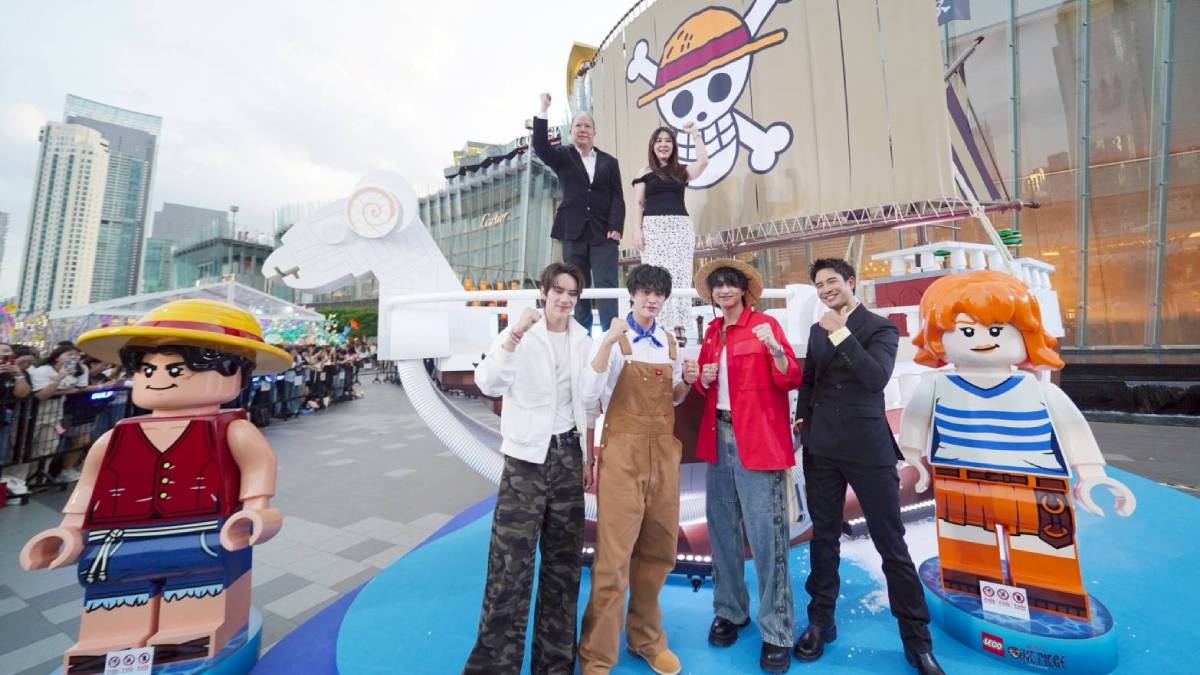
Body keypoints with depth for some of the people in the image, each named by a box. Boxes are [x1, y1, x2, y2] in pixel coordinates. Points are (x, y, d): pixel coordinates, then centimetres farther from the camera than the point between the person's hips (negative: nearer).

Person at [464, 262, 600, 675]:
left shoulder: (583, 341, 6)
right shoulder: (519, 335, -5)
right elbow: (488, 384, -22)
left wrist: (588, 457, 11)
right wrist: (516, 332, -30)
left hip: (568, 455, 4)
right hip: (526, 456, -3)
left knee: (563, 560, 11)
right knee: (511, 562, -4)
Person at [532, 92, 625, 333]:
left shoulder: (609, 161, 13)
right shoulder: (562, 157, 12)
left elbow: (617, 197, 6)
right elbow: (540, 147, -8)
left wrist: (616, 227, -8)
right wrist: (543, 111, -16)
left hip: (603, 232, 0)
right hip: (573, 232, 0)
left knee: (607, 285, -6)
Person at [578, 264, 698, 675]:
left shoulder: (670, 342, 10)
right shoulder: (614, 340, -6)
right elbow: (589, 394, -18)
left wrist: (686, 382, -2)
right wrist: (607, 341, -25)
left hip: (663, 452, 6)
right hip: (623, 452, -5)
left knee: (659, 551, 16)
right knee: (614, 556, -1)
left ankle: (646, 637, 37)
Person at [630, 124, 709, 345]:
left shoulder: (681, 171, 17)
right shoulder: (645, 172, 12)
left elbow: (704, 161, 1)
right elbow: (638, 203, 6)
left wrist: (694, 134, 8)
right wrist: (637, 229, -6)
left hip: (680, 226, 2)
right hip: (653, 226, -2)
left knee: (679, 276, -6)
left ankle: (678, 329, -7)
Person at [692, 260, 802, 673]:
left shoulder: (766, 325, -3)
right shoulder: (712, 333, 13)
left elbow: (790, 380, -10)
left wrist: (775, 350, -27)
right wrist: (704, 380, -2)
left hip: (757, 440, -5)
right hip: (719, 438, 6)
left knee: (766, 537, -2)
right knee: (722, 530, 13)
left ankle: (777, 632, 14)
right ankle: (729, 611, 30)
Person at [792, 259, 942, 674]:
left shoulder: (880, 328, -4)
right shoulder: (817, 329, 10)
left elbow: (876, 379, -21)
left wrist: (840, 333, -23)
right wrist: (803, 420, 10)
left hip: (869, 450, -4)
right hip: (821, 449, 4)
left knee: (891, 543, 5)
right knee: (824, 536, 13)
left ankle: (917, 638, 23)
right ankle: (821, 621, 27)